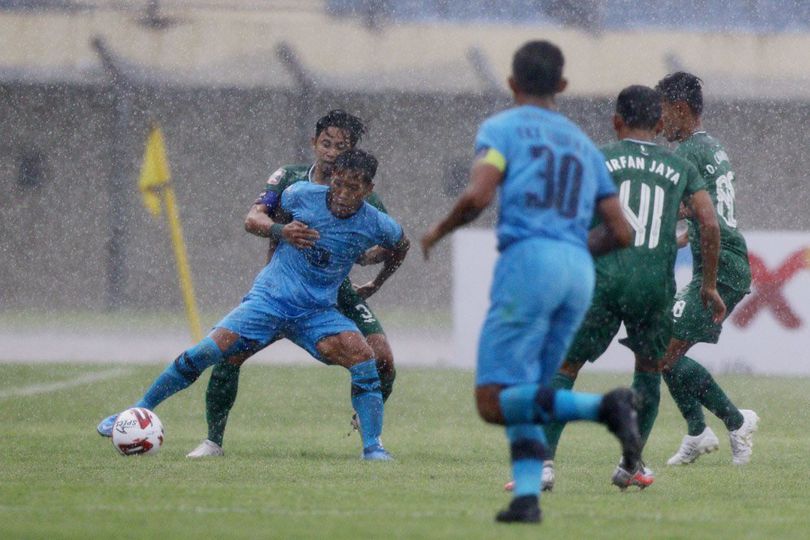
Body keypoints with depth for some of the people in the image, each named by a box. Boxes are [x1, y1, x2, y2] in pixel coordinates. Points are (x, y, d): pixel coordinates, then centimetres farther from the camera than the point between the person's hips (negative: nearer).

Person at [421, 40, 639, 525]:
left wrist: (439, 231, 8)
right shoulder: (583, 144, 23)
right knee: (521, 396, 15)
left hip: (528, 258, -6)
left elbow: (478, 197, -10)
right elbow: (620, 233, 19)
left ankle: (603, 407, -27)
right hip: (580, 272, 6)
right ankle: (528, 495, -3)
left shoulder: (501, 128, 7)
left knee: (494, 402, -8)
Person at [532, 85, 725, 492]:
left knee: (565, 367, 4)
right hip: (655, 283, 2)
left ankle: (543, 462, -10)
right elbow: (710, 225, 6)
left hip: (603, 277, -2)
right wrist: (709, 286, 14)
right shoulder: (681, 169, 15)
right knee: (649, 368, 23)